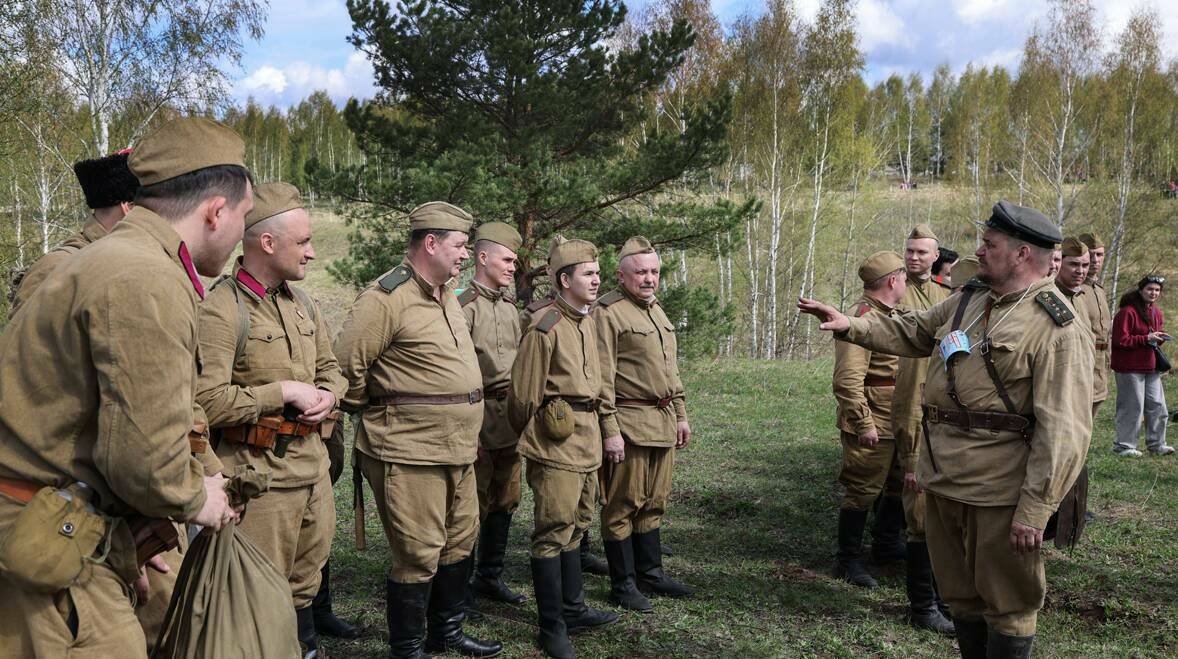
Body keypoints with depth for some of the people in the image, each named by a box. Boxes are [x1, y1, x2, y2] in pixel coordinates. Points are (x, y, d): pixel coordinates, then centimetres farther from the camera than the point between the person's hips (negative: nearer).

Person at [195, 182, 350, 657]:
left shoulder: (303, 304, 10)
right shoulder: (221, 311, -16)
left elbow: (330, 366, 21)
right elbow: (205, 401, -23)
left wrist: (327, 396, -1)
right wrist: (285, 391, -19)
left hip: (313, 463, 8)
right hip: (260, 472, -8)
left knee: (307, 576, 21)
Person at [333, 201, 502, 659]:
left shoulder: (447, 296, 14)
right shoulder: (387, 298, -15)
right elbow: (346, 365, -16)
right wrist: (372, 411, -1)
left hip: (458, 449, 9)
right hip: (410, 453, -9)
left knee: (459, 543, 18)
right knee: (418, 556, 0)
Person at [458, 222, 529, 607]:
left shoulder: (510, 306, 14)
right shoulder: (465, 305, -11)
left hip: (511, 419, 8)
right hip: (481, 417, -8)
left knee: (506, 501, 14)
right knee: (474, 504, -2)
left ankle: (490, 576, 27)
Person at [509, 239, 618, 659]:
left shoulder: (587, 321, 11)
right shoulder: (545, 327, -15)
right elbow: (523, 394, -11)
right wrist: (531, 437, 2)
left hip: (586, 438, 9)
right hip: (556, 440, -9)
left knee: (576, 525, 18)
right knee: (554, 532, -2)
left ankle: (573, 609, 31)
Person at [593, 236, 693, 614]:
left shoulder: (657, 310, 17)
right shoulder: (608, 312, -10)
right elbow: (602, 376, -15)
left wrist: (681, 415, 20)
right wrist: (610, 429, -18)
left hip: (663, 423, 8)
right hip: (628, 423, -8)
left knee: (654, 502, 15)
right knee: (623, 505, 0)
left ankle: (650, 573, 27)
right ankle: (623, 585, 10)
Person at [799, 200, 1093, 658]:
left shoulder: (1057, 328, -15)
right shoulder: (969, 299, 10)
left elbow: (1063, 431, -19)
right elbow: (911, 332, 24)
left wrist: (1034, 509, -22)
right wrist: (850, 325, 10)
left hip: (998, 491, -7)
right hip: (942, 479, 8)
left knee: (1005, 603, 7)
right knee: (960, 594, 20)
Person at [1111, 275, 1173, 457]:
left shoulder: (1156, 312, 14)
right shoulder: (1127, 312, -14)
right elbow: (1120, 340, -18)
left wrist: (1160, 338, 4)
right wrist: (1146, 339, -19)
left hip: (1151, 367, 8)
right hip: (1130, 368, -8)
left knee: (1157, 406, 9)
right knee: (1132, 407, -4)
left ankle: (1156, 444, 21)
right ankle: (1124, 445, 7)